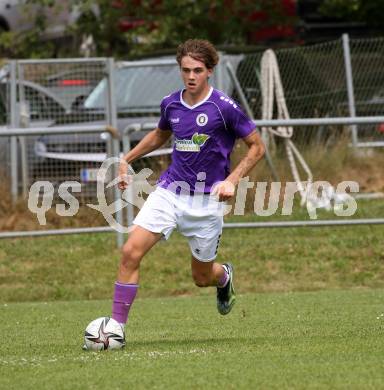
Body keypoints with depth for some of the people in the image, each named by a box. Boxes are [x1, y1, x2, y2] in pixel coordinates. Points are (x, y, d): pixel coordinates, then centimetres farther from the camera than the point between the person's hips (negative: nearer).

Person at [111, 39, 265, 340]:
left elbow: (257, 147, -4)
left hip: (206, 200, -3)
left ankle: (224, 276, 48)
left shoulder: (224, 107, -12)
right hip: (170, 191, 3)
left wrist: (232, 180, -15)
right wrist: (127, 159, 19)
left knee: (202, 277, 10)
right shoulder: (171, 104, 3)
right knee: (131, 253, -16)